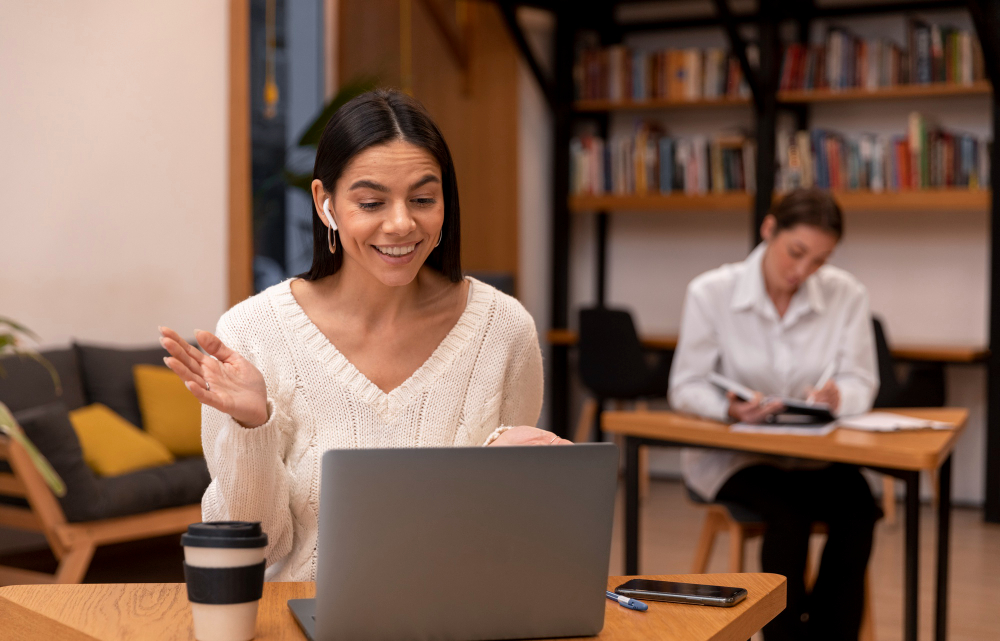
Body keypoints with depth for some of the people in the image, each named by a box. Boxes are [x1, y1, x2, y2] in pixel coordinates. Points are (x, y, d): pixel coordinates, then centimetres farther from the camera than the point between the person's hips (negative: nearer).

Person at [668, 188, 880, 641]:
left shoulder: (846, 295, -2)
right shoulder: (710, 292, -7)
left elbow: (860, 382, -2)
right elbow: (686, 387, -6)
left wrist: (838, 397, -27)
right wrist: (731, 408, -28)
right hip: (729, 453, -2)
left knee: (858, 508, -27)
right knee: (789, 514, -31)